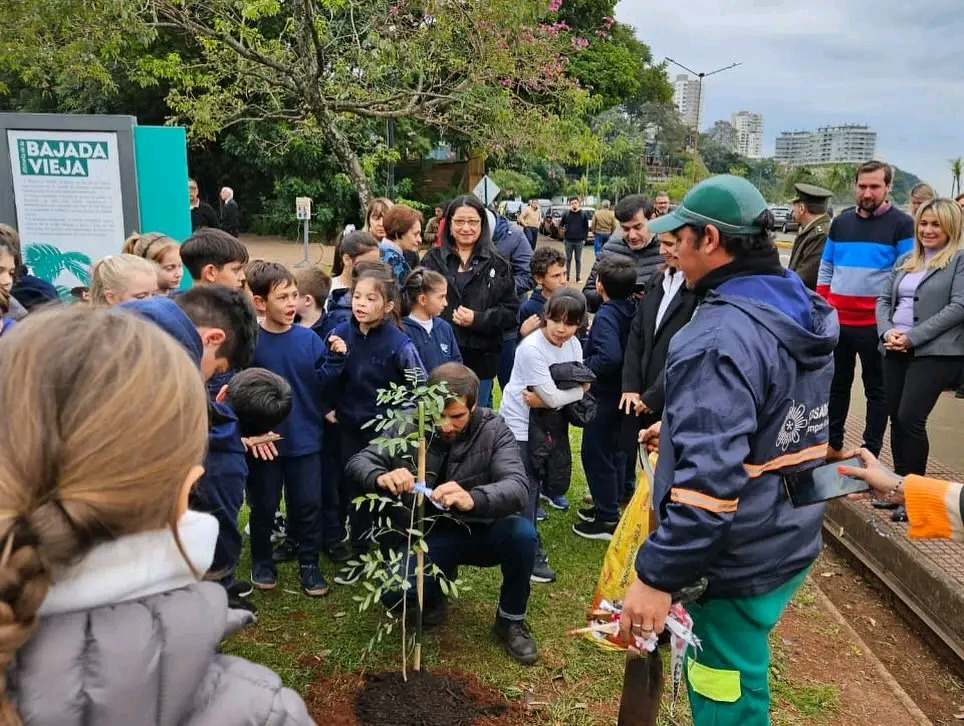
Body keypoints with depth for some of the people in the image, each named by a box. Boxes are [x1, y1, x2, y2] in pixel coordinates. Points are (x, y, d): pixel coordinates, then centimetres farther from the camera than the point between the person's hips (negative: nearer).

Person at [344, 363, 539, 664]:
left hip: (482, 531, 0)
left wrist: (473, 499, -53)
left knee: (522, 533, -31)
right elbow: (358, 463, -16)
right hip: (430, 535, 1)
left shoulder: (494, 429, -17)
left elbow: (517, 487, -30)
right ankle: (438, 585, 14)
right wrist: (381, 477, -42)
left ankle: (511, 620, -3)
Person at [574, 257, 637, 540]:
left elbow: (609, 357, -36)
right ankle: (608, 504, 35)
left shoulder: (606, 316, -23)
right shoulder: (633, 310, 2)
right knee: (616, 451, 19)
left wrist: (583, 367, -21)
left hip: (604, 395, -9)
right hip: (623, 391, 9)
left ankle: (607, 519, 11)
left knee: (596, 453, 3)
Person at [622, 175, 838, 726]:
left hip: (738, 559, -9)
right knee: (740, 677, 27)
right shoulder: (805, 314, 5)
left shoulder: (720, 337, -27)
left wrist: (658, 576, -26)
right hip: (791, 539, 9)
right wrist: (679, 426, 19)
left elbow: (708, 476, -33)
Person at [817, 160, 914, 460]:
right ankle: (833, 444, 25)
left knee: (877, 388, 6)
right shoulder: (841, 222, 9)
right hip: (837, 321, 5)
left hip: (875, 324, -4)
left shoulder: (902, 224, -4)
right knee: (837, 384, 13)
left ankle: (871, 452, 12)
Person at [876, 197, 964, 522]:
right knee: (896, 418, 8)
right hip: (896, 350, 6)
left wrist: (913, 336, -17)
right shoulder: (905, 260, 17)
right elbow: (884, 299, 13)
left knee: (910, 419, -11)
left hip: (936, 352, -6)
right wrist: (886, 331, -7)